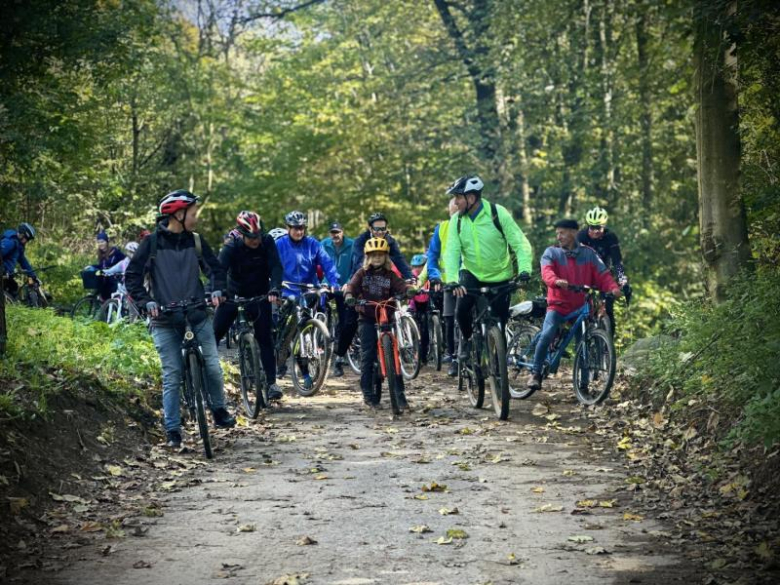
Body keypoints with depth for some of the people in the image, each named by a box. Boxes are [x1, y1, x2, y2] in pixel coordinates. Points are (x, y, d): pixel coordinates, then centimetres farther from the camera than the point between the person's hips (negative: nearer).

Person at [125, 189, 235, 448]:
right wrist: (147, 301, -16)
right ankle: (173, 431, 5)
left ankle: (219, 410, 21)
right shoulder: (152, 243, -4)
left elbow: (215, 268, 13)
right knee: (171, 376, -2)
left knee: (212, 366, -4)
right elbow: (132, 276, -3)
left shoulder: (195, 241, 5)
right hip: (165, 319, -3)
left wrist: (217, 290, -7)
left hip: (197, 314, 3)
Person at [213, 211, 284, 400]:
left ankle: (272, 383, -4)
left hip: (259, 297, 0)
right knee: (214, 334, -3)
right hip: (233, 296, 0)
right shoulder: (232, 248, -18)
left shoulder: (267, 243, -14)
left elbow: (276, 266, -21)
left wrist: (274, 289, -38)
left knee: (265, 338, -7)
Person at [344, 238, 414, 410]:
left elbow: (400, 285, -12)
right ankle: (368, 394, 4)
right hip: (368, 319, 0)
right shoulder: (362, 273, 4)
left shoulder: (390, 275, 5)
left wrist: (409, 290, -35)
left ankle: (399, 394, -3)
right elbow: (352, 285, -11)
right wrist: (349, 295, -34)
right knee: (367, 356, -2)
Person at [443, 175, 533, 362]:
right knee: (461, 310, -21)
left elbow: (520, 243, -19)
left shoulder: (498, 213, -18)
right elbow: (452, 252, -17)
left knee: (500, 321, 0)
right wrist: (452, 280, -32)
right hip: (471, 273, 2)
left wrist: (524, 270, -34)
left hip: (500, 276, -2)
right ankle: (466, 338, 9)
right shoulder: (457, 220, -9)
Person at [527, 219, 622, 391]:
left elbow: (602, 274, -3)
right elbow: (547, 271, -17)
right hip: (558, 305, -2)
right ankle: (536, 373, -12)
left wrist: (612, 287, -23)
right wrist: (556, 281, -40)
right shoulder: (551, 252, 1)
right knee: (546, 335, -24)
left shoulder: (588, 253, 6)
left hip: (580, 307, 2)